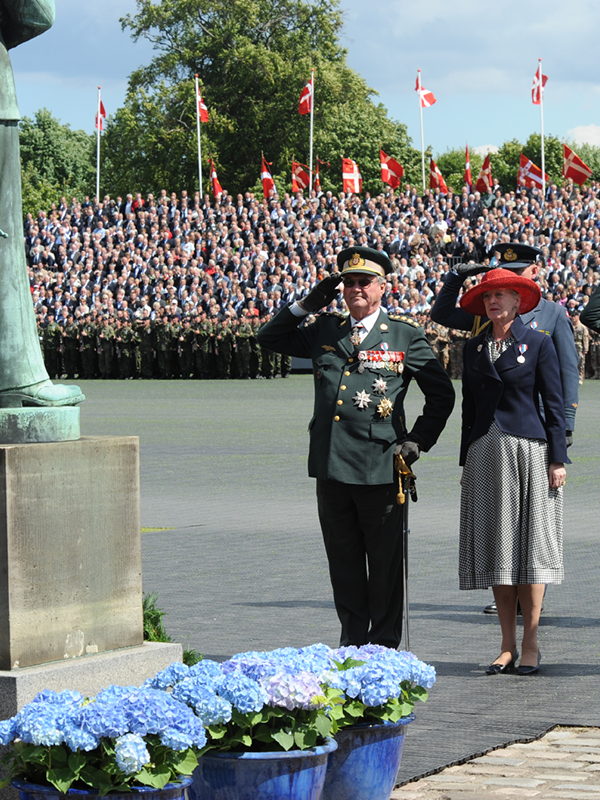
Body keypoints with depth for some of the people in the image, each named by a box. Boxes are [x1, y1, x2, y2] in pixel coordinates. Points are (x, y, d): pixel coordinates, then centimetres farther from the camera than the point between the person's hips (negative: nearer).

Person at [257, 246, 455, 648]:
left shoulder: (406, 335, 3)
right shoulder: (324, 331, 13)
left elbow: (442, 393, 9)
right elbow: (270, 338, 20)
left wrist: (419, 439, 1)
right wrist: (308, 304, 8)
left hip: (380, 465, -4)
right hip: (331, 465, 4)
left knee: (385, 562, 2)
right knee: (343, 561, 9)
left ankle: (385, 646, 10)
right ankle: (352, 642, 18)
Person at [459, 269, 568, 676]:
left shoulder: (538, 343, 1)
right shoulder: (474, 349, 12)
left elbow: (554, 404, -1)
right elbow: (469, 408, 15)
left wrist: (558, 459, -6)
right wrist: (466, 461, 11)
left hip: (528, 451, -4)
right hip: (486, 454, 4)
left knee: (529, 545, -4)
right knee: (495, 547, 2)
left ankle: (530, 645, 2)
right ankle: (507, 646, 8)